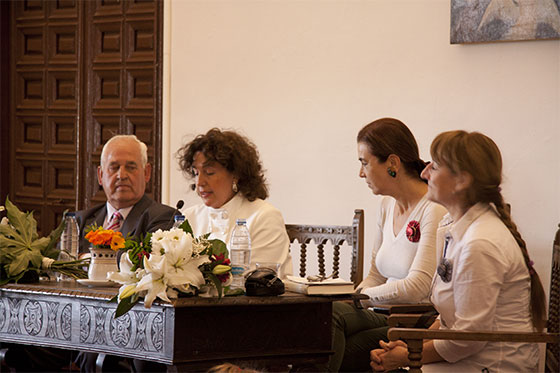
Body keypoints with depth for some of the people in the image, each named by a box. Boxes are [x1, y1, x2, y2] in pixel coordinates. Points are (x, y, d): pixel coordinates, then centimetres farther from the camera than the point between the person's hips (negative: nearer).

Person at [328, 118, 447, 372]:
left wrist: (362, 295, -10)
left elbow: (416, 288, -20)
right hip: (387, 316, 7)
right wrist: (347, 301, 0)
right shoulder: (388, 206, 15)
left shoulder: (435, 211, -12)